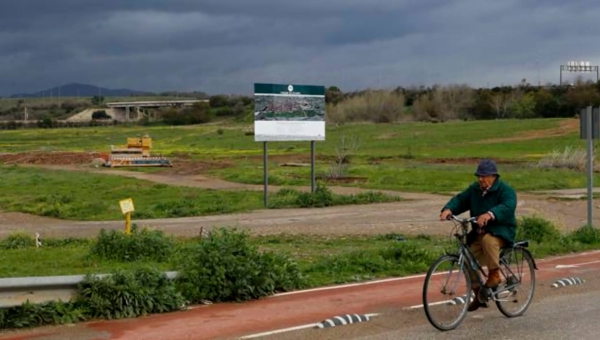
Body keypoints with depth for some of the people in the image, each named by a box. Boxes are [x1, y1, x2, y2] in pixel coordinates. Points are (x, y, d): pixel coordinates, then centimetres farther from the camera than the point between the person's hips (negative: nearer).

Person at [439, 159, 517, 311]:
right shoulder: (474, 190, 7)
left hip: (501, 231, -6)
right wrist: (448, 209, -25)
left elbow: (507, 207, -31)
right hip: (479, 232, 6)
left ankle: (494, 275, -20)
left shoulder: (505, 190, -12)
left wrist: (489, 215, -49)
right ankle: (479, 295, 12)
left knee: (488, 240, -38)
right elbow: (460, 200, -2)